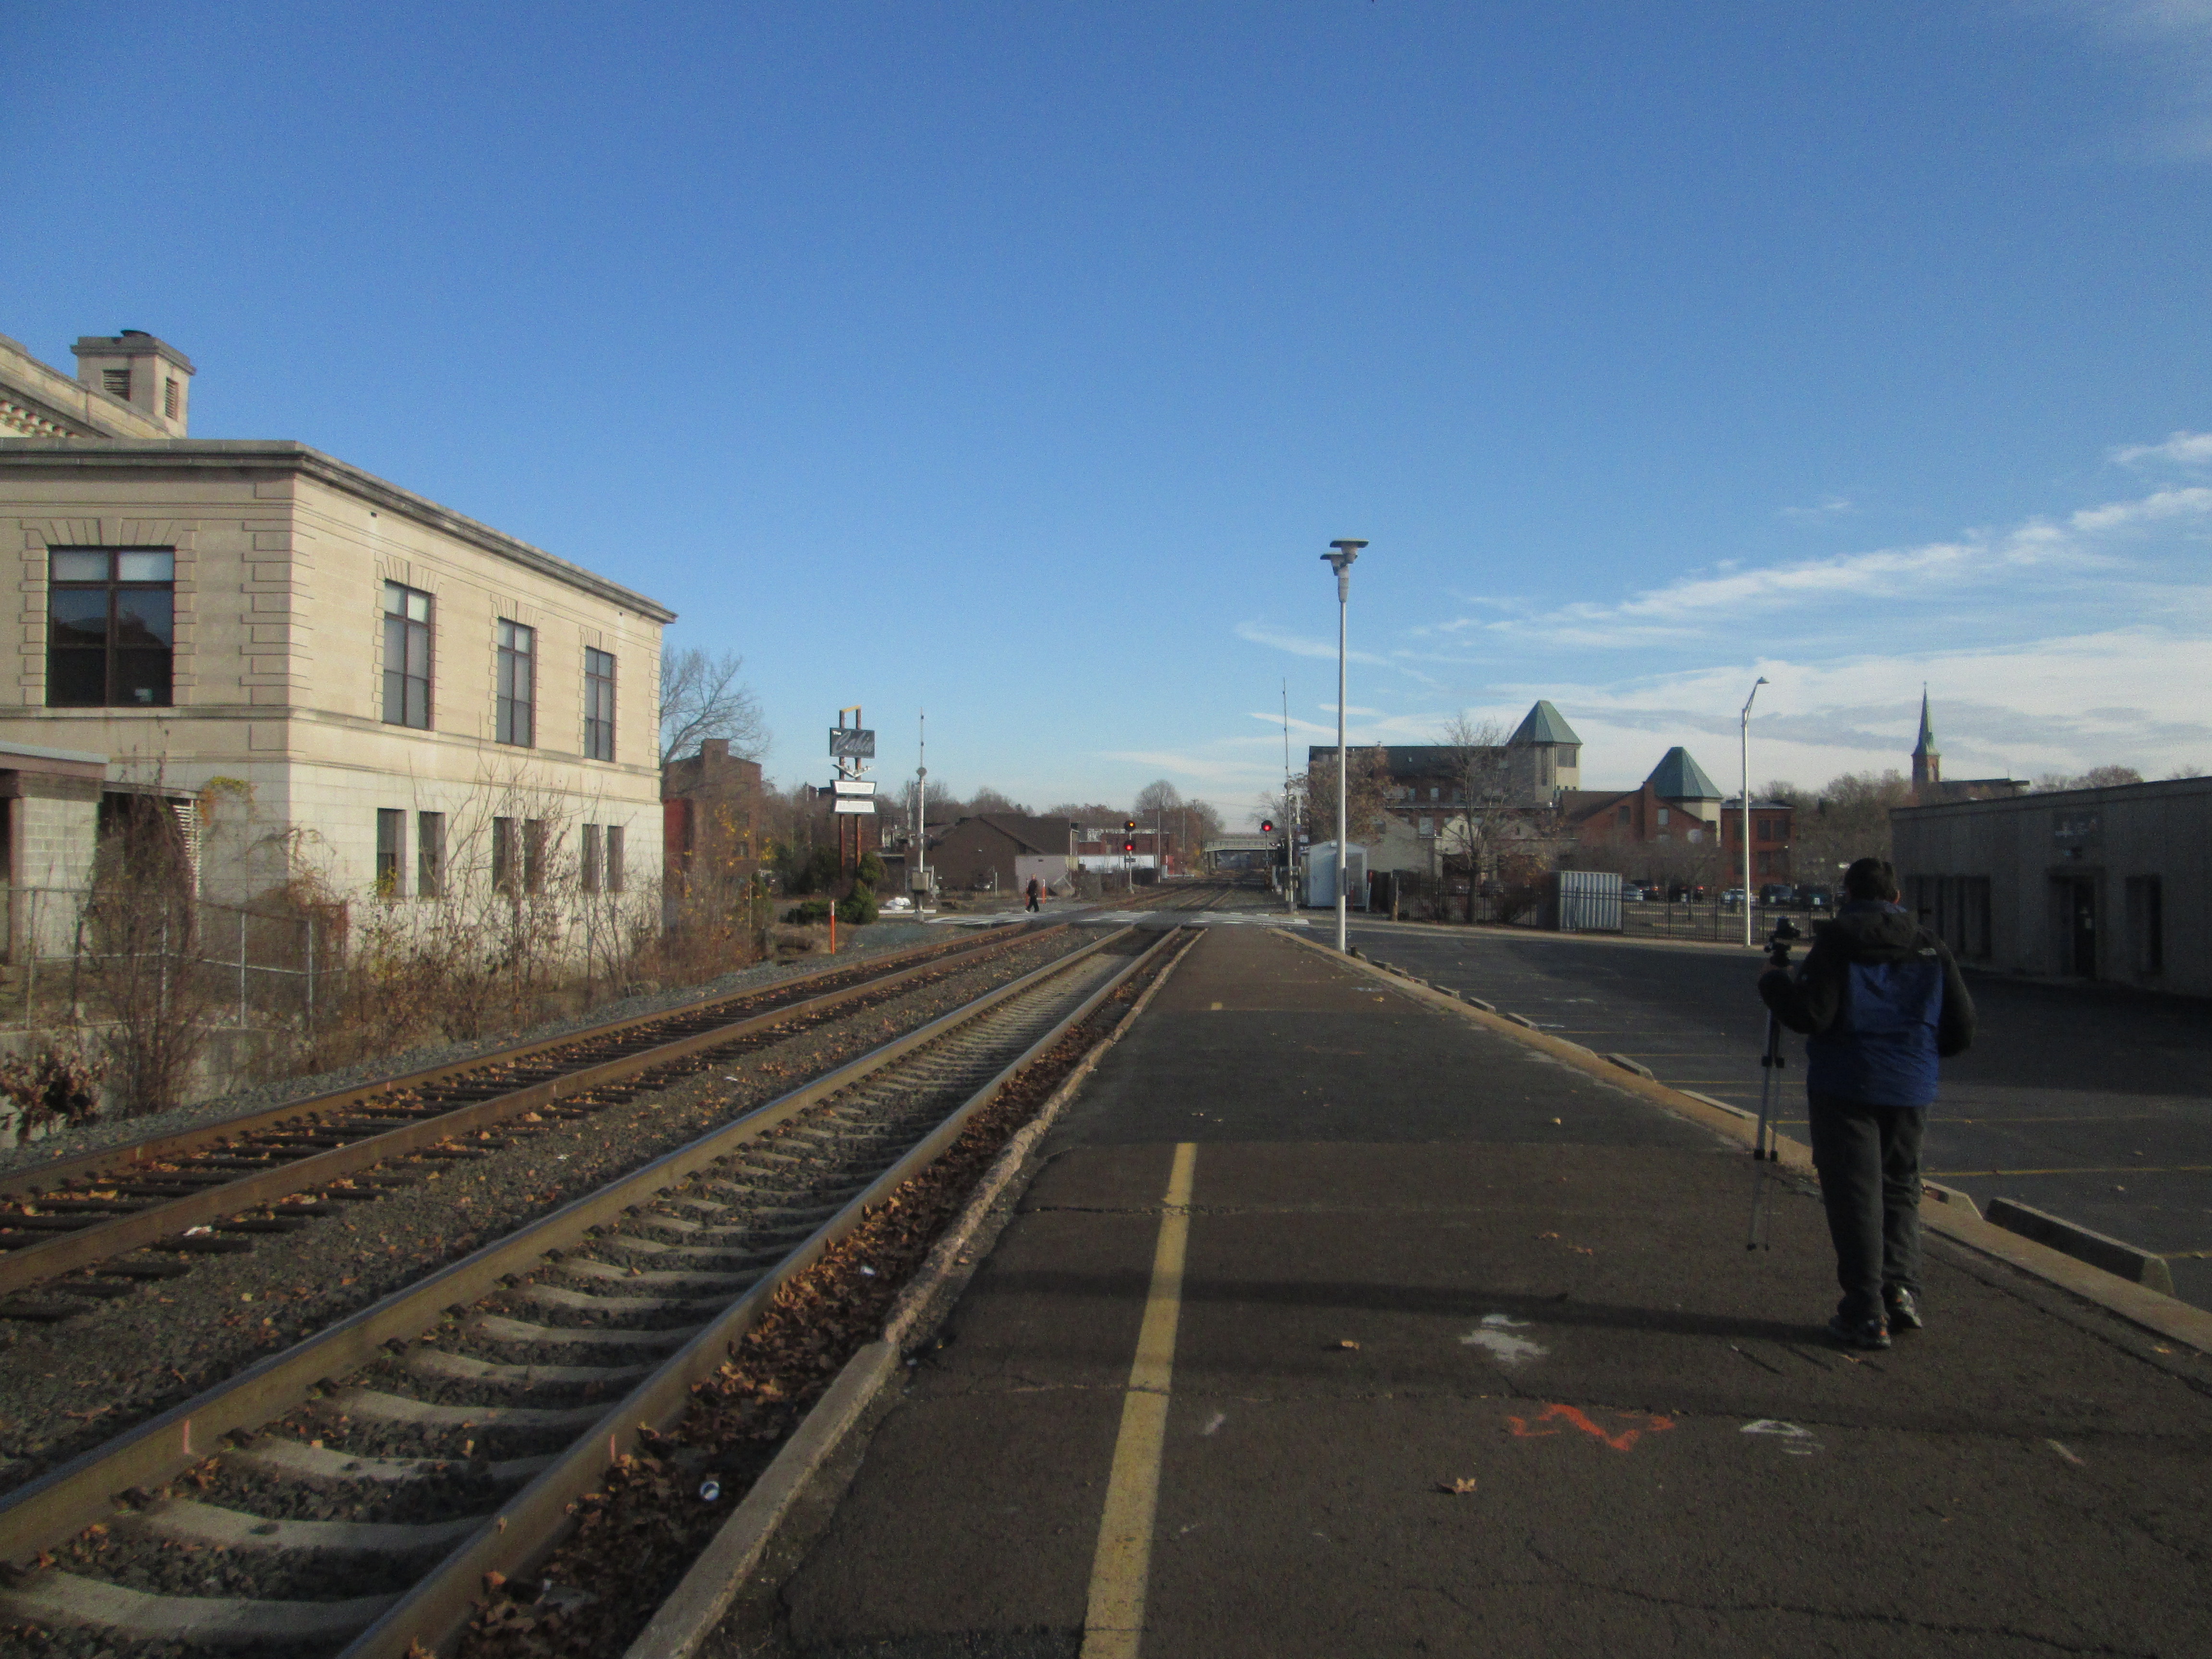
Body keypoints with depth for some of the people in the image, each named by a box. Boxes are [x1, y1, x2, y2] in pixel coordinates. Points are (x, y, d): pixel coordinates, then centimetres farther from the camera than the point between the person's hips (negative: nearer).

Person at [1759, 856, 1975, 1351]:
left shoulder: (1836, 941, -7)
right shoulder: (1929, 947, 6)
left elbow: (1810, 1015, -15)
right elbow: (1962, 1030, 7)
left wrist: (1773, 983, 2)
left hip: (1845, 1086, -4)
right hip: (1910, 1088, 4)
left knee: (1854, 1195, 1)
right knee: (1900, 1186, 19)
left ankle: (1867, 1314, 1)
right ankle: (1901, 1286, 4)